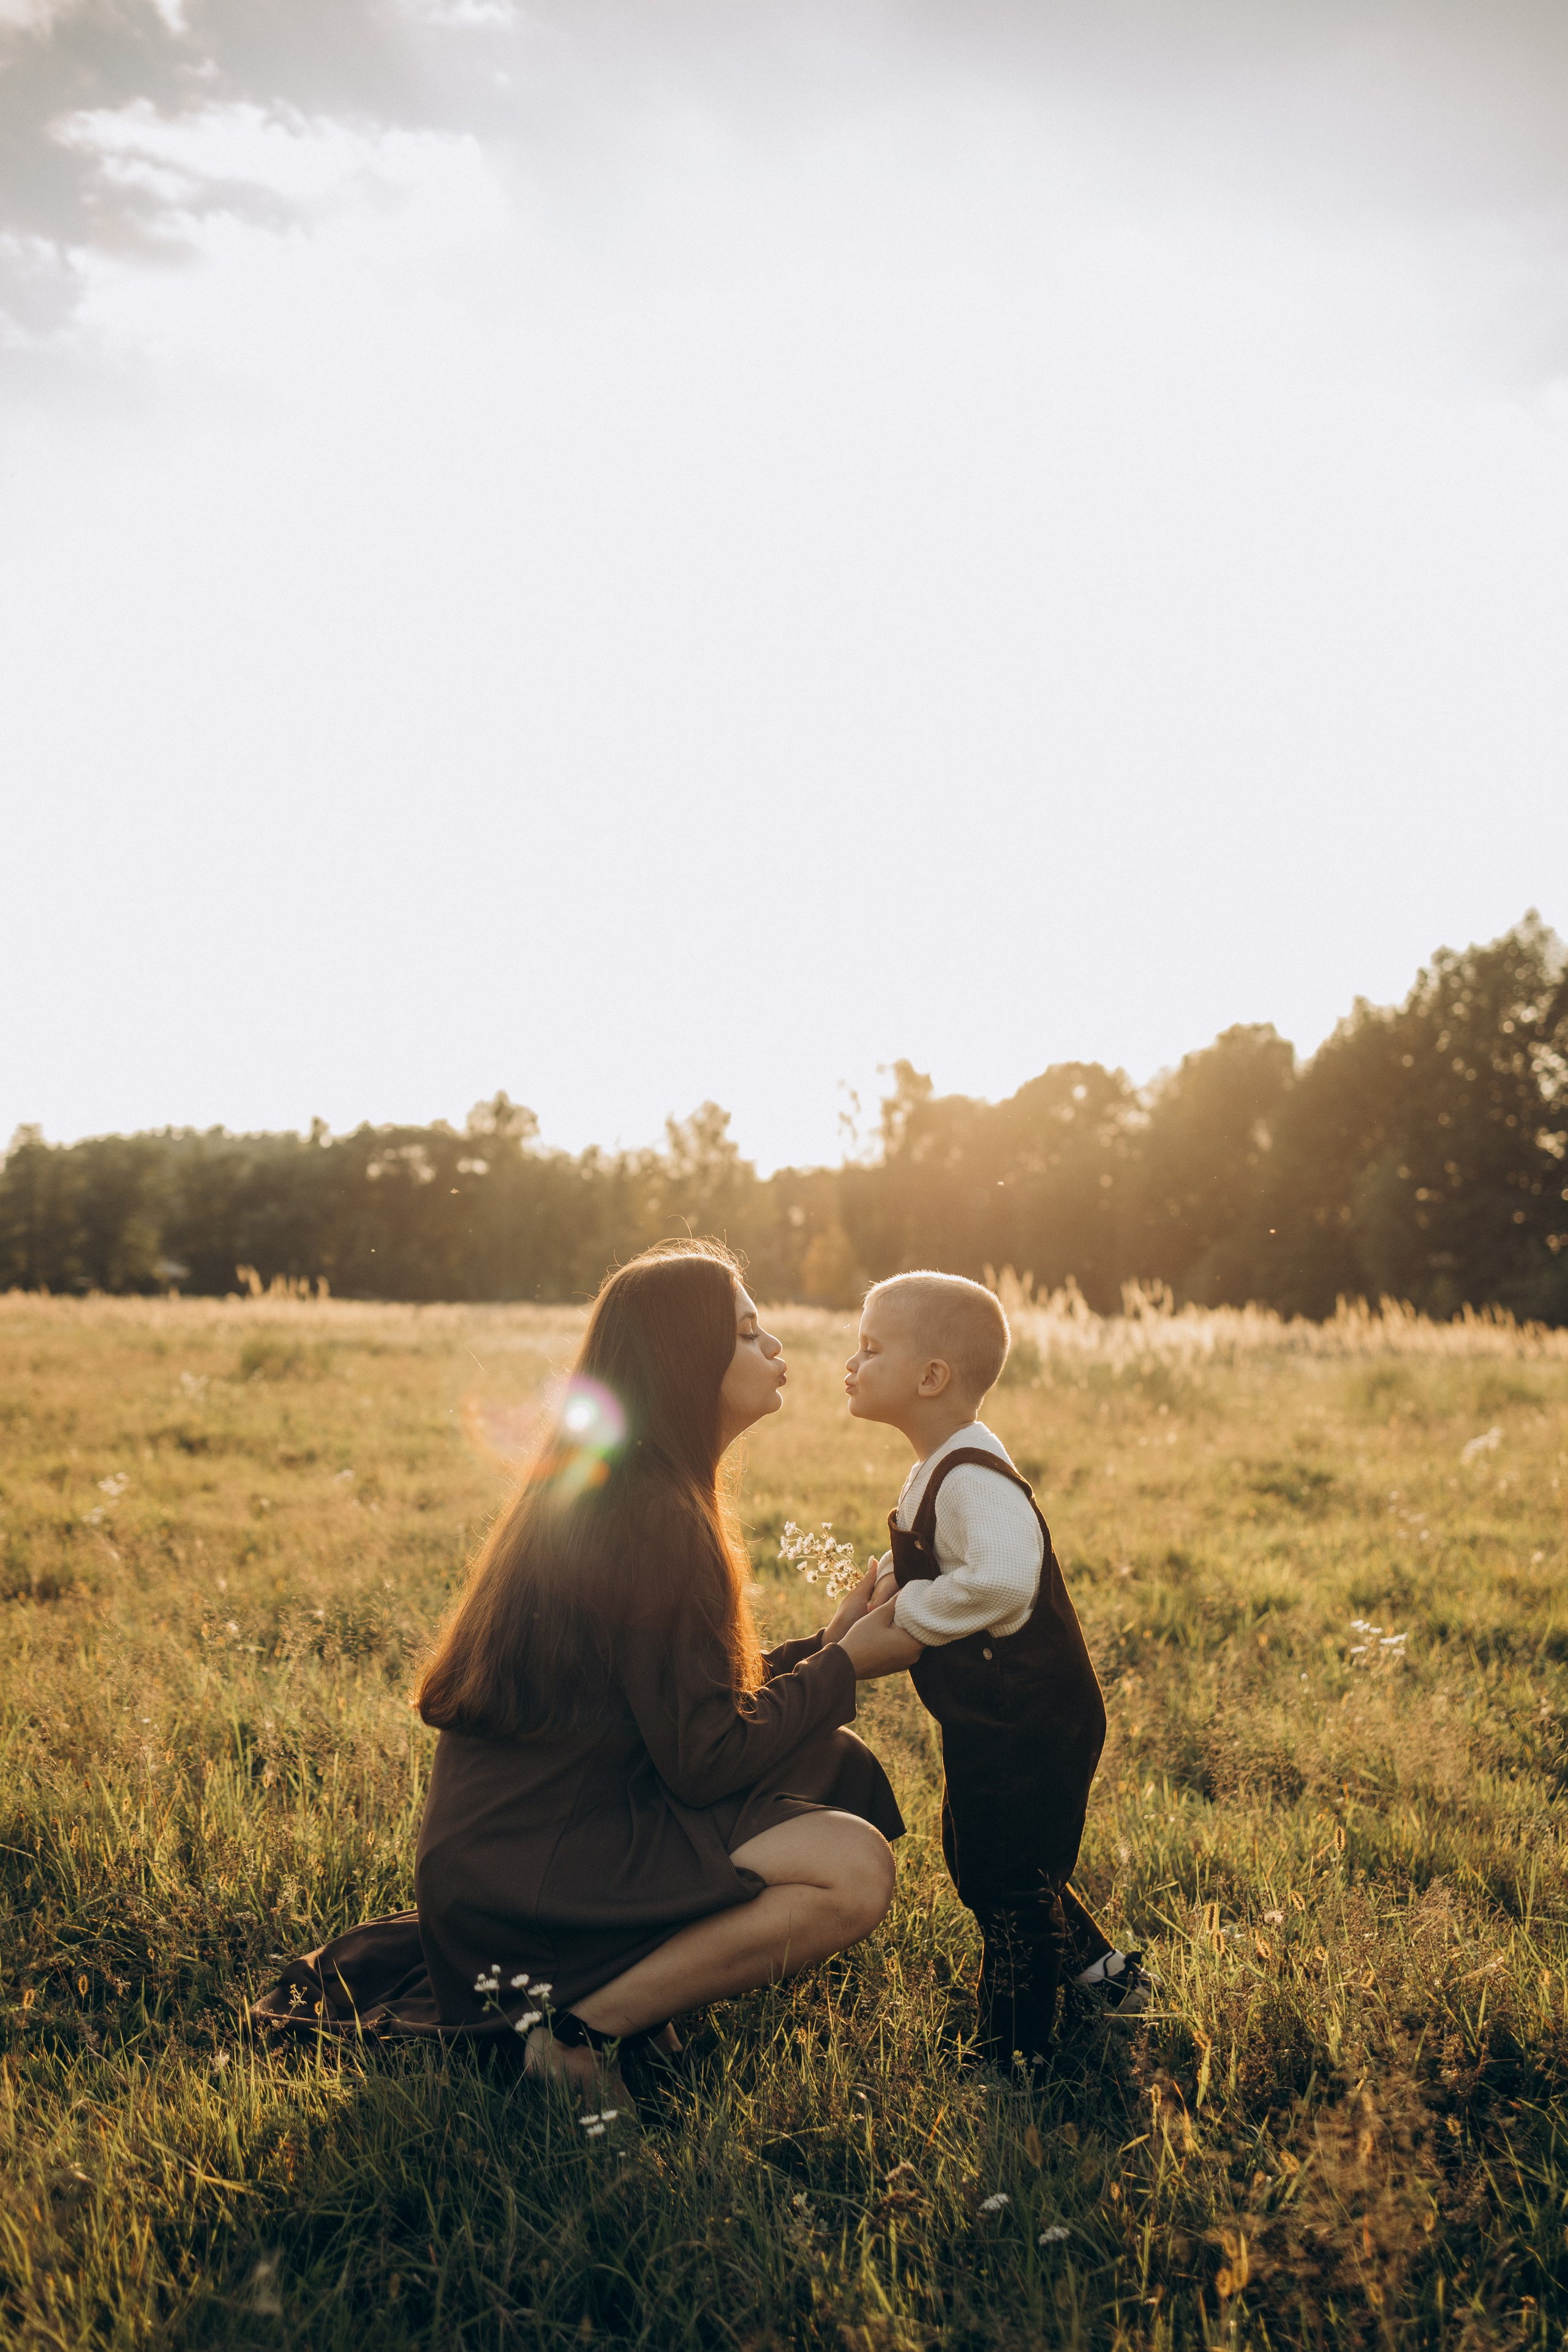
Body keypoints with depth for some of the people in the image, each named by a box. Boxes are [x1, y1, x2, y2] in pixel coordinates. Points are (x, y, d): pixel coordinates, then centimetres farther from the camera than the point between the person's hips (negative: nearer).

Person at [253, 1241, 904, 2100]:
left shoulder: (612, 1490, 13)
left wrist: (826, 1644, 12)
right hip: (521, 1866, -10)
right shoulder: (652, 1518, -19)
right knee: (852, 1868, -22)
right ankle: (583, 2022, -11)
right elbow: (703, 1757, -18)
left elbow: (684, 1704, 17)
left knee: (832, 1764, 13)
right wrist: (844, 1666, -6)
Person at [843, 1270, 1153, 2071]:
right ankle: (1102, 1973, 40)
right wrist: (895, 1582, 3)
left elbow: (1001, 1579, -42)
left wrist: (907, 1616, -28)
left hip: (1028, 1728, -11)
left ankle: (1012, 2058, 18)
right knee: (980, 1862, 24)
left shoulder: (973, 1479, -25)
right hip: (994, 1725, 11)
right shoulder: (939, 1471, 8)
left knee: (1009, 1888, 3)